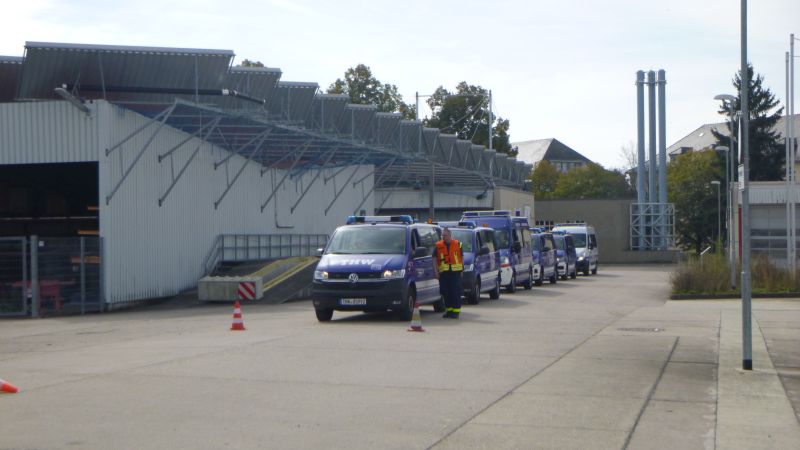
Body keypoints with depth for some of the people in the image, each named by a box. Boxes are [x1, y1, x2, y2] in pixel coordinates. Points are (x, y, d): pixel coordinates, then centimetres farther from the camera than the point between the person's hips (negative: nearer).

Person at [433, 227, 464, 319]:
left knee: (455, 292, -6)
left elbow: (462, 257, 14)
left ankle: (456, 311, -3)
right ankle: (448, 310, 17)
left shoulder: (457, 244, 7)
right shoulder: (438, 245, 6)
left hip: (455, 272, -1)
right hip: (443, 272, 2)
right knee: (445, 292, 4)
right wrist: (436, 272, 0)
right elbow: (435, 259, 7)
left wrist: (462, 270, 9)